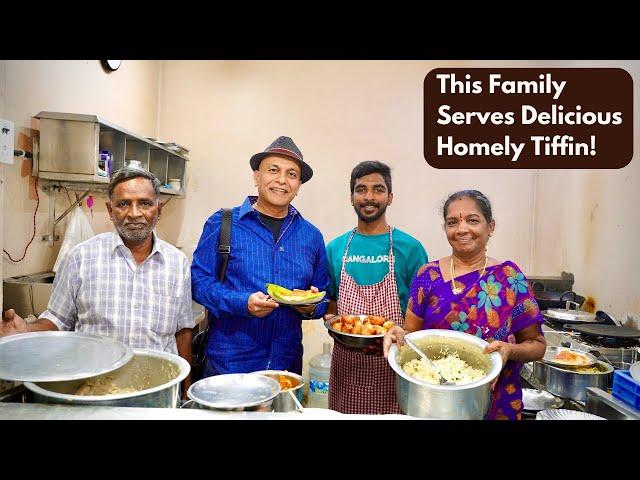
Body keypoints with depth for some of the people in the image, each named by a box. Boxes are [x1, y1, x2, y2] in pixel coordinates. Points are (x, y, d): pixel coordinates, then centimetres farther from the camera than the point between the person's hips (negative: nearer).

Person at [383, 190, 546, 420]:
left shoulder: (509, 276, -7)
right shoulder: (428, 276, -5)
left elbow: (536, 344, -1)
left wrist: (510, 350, -22)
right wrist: (400, 335, -22)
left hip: (496, 406, 0)